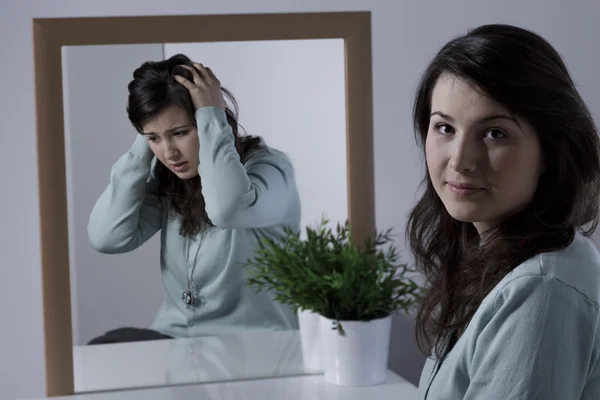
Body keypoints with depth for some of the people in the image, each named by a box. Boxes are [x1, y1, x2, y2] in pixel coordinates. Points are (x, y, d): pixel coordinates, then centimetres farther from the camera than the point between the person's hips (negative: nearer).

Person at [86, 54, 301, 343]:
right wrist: (144, 146, -5)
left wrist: (212, 118, -21)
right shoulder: (166, 179, 7)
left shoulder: (268, 167, -9)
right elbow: (108, 237, -7)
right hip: (173, 342, 6)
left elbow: (226, 208, -32)